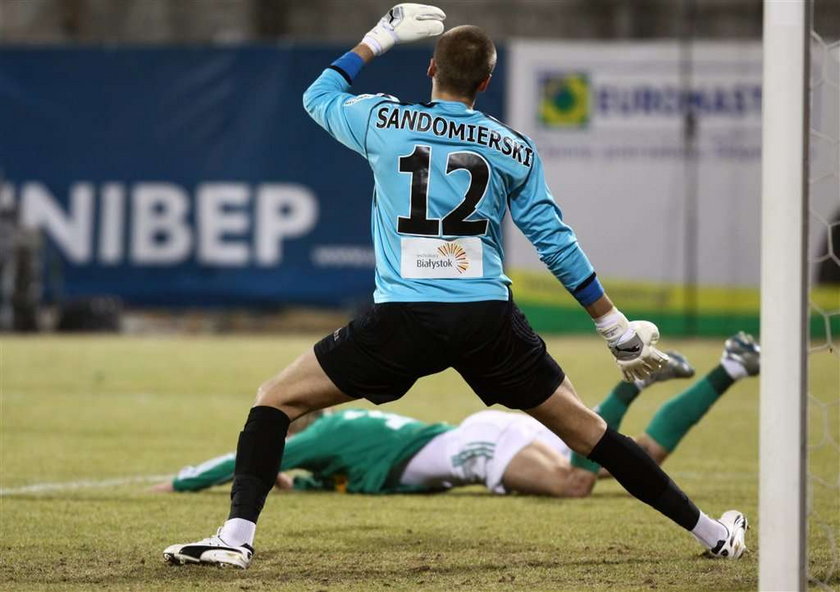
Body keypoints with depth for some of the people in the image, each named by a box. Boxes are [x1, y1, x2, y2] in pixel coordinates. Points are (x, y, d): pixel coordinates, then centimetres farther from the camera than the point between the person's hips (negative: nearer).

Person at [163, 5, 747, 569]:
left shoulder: (383, 121, 3)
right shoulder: (515, 149, 7)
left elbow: (318, 97, 25)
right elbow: (558, 245, 7)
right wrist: (618, 328, 14)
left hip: (402, 322, -2)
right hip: (490, 322, 2)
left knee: (276, 399, 11)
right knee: (583, 426, 16)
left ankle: (237, 535, -7)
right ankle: (709, 531, 21)